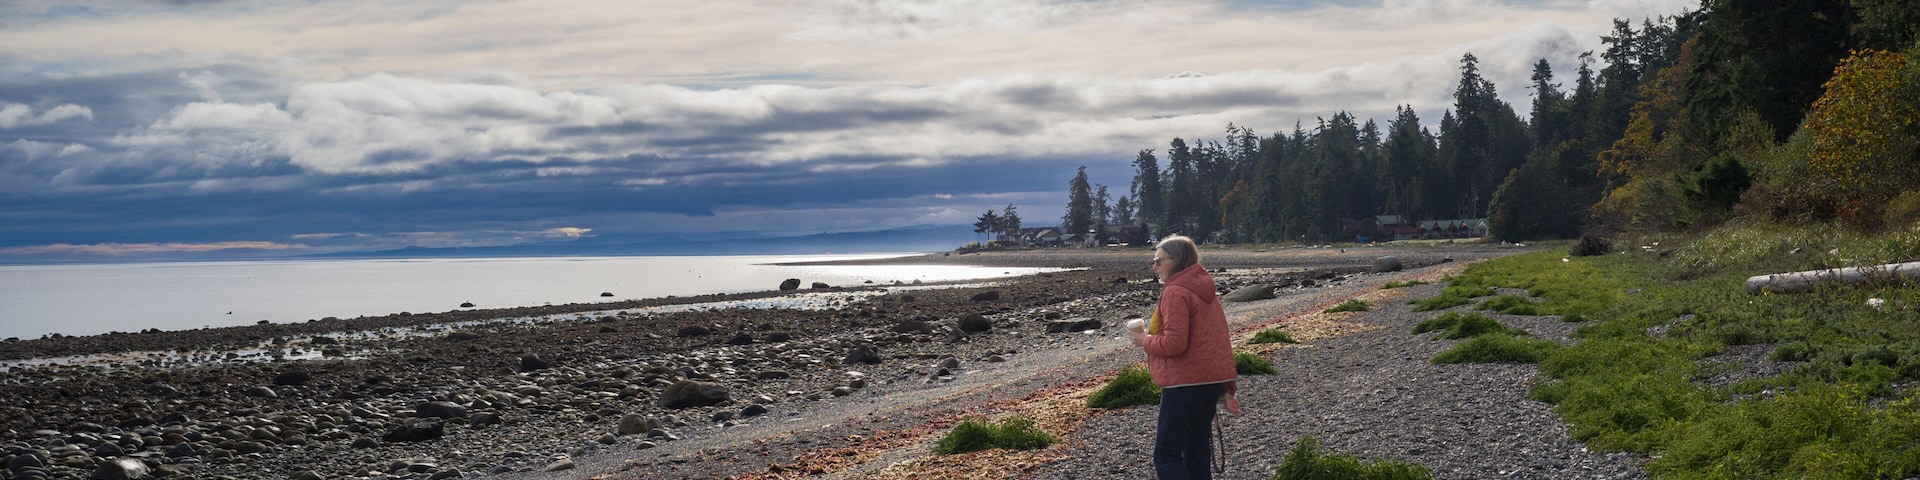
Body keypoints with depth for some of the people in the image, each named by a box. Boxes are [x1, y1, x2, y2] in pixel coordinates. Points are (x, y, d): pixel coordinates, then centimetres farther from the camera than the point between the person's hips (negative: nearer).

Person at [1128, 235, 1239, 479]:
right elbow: (1219, 340, 18)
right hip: (1210, 380, 10)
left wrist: (1146, 341, -5)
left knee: (1167, 454, -5)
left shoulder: (1175, 292, -14)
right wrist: (1227, 387, 20)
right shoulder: (1204, 290, 16)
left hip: (1186, 383, -10)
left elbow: (1174, 343, -23)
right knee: (1197, 452, 14)